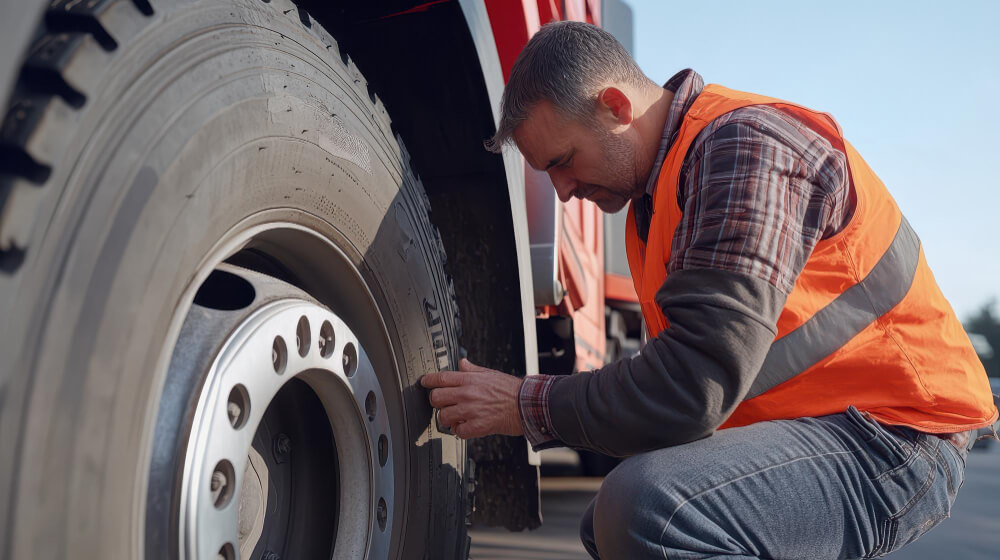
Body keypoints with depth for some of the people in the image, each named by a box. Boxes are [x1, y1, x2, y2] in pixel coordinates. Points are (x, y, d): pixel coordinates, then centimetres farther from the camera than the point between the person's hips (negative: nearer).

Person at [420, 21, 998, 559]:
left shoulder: (746, 147, -20)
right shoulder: (661, 183, 12)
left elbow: (690, 391, -28)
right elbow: (685, 363, 15)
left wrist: (523, 405, -17)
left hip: (888, 439, -10)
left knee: (646, 507, -33)